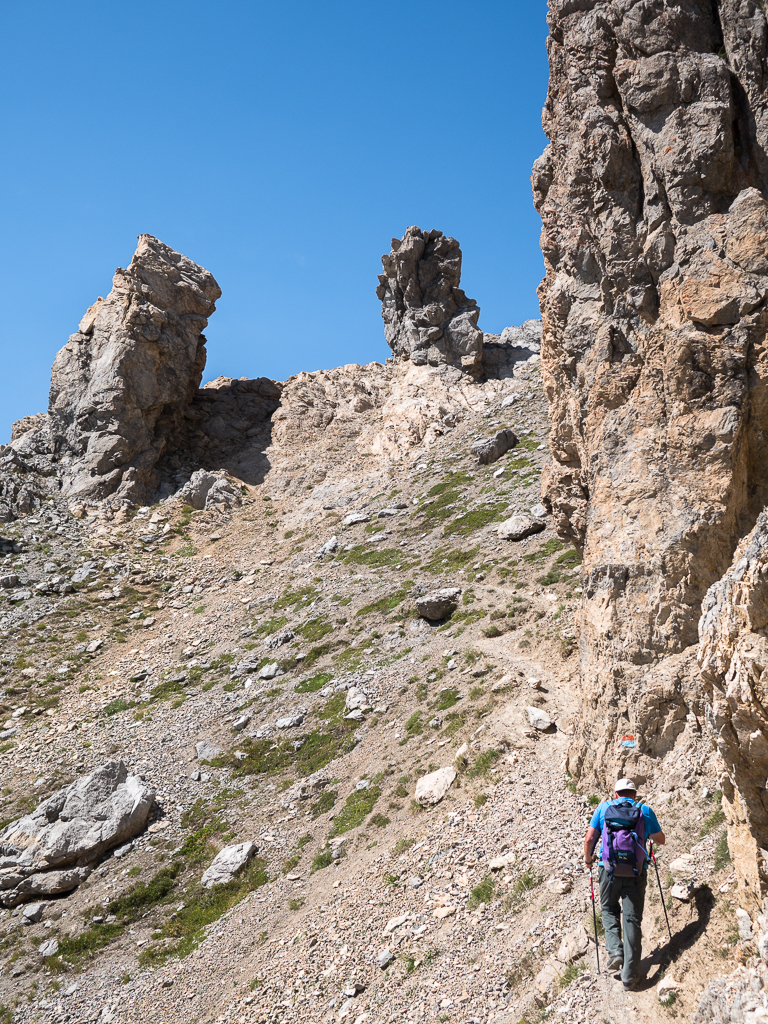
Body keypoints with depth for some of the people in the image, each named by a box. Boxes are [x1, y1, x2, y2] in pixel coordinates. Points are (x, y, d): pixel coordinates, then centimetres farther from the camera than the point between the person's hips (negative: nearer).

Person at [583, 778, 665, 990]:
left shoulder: (604, 807, 7)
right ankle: (630, 974, 2)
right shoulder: (645, 811, 8)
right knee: (633, 919, 4)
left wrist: (588, 859, 22)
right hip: (636, 871, 0)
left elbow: (589, 839, 5)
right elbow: (660, 841, 18)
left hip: (609, 868, 0)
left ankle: (615, 951, 3)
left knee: (609, 909, 22)